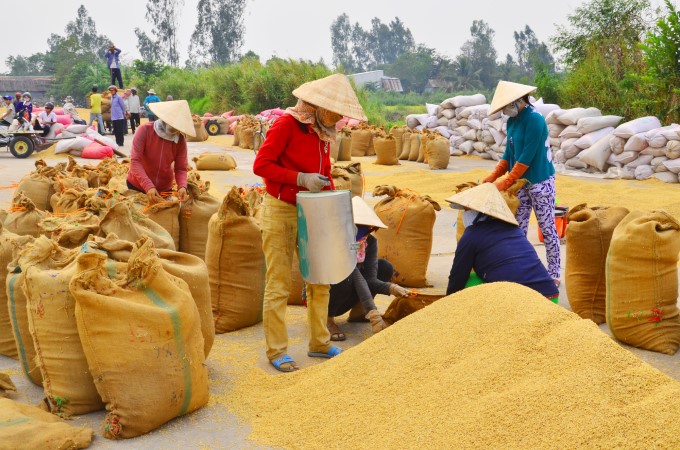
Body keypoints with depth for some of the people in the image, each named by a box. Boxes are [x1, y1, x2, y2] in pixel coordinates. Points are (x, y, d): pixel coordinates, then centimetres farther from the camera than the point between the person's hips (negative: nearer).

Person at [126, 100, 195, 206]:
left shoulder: (180, 140, -11)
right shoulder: (145, 130, -19)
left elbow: (180, 168, -10)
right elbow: (135, 161, -24)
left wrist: (182, 186, -32)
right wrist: (148, 186, -37)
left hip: (164, 189, 2)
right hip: (137, 186, -2)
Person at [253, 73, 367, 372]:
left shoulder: (323, 132, 9)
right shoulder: (286, 124, -14)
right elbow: (261, 165, -18)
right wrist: (300, 179, -24)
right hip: (280, 212, -7)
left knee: (320, 280, 11)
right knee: (279, 284, -2)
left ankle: (319, 343, 24)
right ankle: (276, 351, 8)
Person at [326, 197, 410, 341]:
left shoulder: (370, 242, -8)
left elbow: (370, 278, -16)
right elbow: (358, 278, -38)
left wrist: (390, 288, -36)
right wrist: (374, 315, -43)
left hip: (344, 301, 6)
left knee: (385, 267, -9)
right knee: (346, 278, -38)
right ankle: (326, 318, -13)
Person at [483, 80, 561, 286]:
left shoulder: (534, 119, -17)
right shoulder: (512, 122, 8)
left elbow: (527, 156, -20)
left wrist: (506, 182, -19)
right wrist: (493, 176, 3)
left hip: (540, 182, -8)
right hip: (521, 182, 8)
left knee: (547, 228, -1)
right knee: (518, 229, 9)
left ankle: (554, 274, 8)